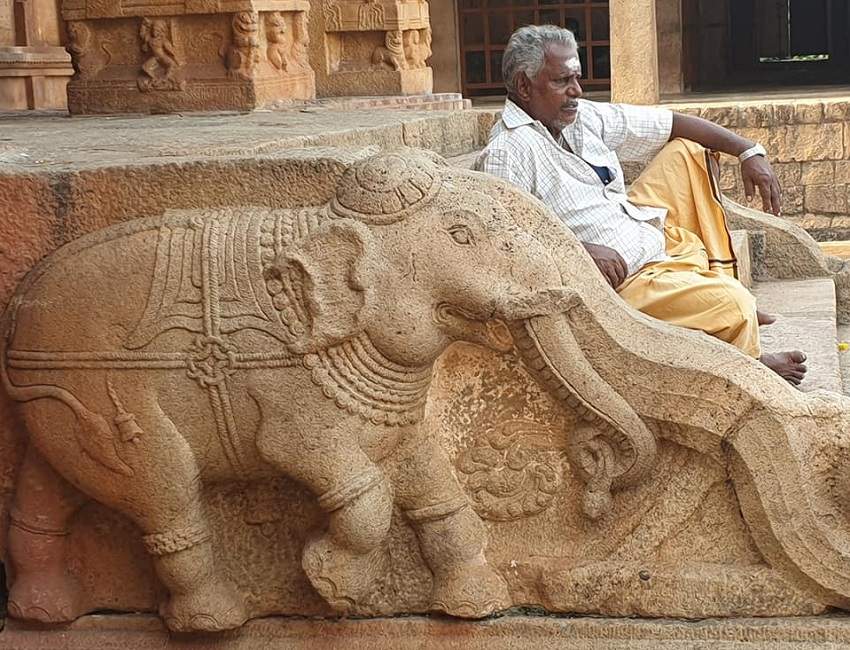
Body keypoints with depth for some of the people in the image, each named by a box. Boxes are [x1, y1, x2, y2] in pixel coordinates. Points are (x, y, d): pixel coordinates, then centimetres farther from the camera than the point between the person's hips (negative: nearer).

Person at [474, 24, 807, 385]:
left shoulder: (584, 118, 6)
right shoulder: (505, 155, -20)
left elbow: (673, 124, 11)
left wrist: (748, 152, 3)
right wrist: (581, 250, -33)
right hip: (623, 274, -10)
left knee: (688, 152, 16)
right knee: (735, 307, -25)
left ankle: (720, 281, 8)